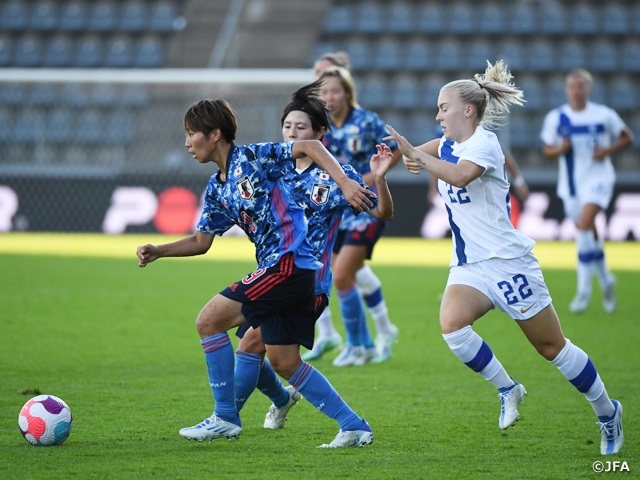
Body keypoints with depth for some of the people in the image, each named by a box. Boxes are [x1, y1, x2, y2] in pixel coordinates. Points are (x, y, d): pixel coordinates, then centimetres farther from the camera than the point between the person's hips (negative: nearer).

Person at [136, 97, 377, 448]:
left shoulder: (251, 157, -7)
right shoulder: (216, 190, 17)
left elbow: (309, 147, -12)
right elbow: (201, 241, 22)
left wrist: (345, 183, -22)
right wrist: (158, 251, 7)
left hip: (288, 261, -9)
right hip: (277, 266, 9)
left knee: (209, 321, -8)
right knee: (284, 363, 9)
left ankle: (225, 418, 0)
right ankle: (354, 426, 13)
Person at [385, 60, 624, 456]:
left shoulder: (484, 142, -14)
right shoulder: (447, 146, 11)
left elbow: (460, 175, -33)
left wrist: (414, 153, -33)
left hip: (507, 261, -7)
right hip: (469, 266, 7)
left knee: (552, 347, 2)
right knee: (452, 324, -24)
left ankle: (608, 412, 22)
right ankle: (508, 389, -4)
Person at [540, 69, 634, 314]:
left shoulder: (604, 115, -6)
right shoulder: (556, 117, -1)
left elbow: (627, 137, 4)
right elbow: (547, 150, 7)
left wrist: (607, 150, -13)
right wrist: (560, 148, -15)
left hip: (597, 179, -3)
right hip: (570, 183, 3)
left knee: (584, 225, -22)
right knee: (590, 236, 10)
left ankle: (584, 290, -18)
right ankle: (606, 280, 33)